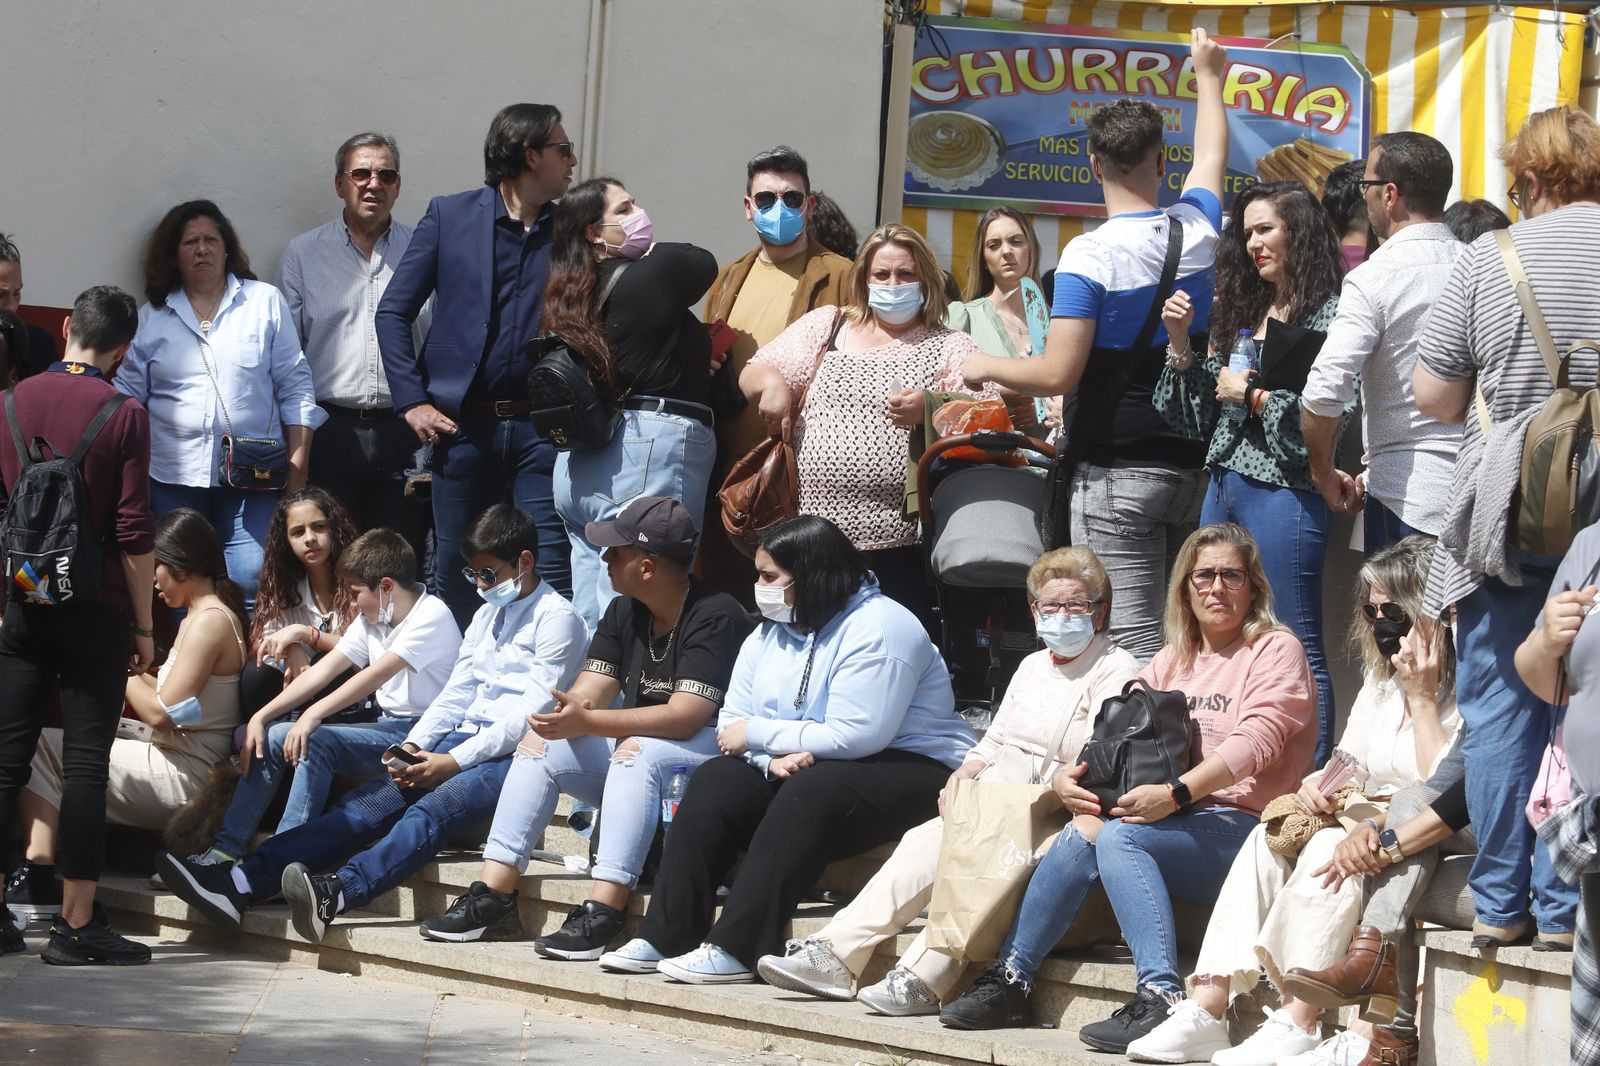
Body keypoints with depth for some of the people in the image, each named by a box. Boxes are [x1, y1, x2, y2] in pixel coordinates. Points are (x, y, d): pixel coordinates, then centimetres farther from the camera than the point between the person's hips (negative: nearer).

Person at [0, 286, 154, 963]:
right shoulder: (123, 416, -9)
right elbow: (134, 533, -11)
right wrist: (143, 625, -3)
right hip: (97, 613, -4)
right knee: (85, 761, 0)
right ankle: (75, 924, 1)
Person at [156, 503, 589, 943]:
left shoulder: (556, 618, -2)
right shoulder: (487, 614, 25)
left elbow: (535, 710, -11)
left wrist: (453, 761, -17)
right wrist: (413, 746, 1)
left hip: (512, 754, -8)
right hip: (462, 739, 8)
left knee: (433, 810, -35)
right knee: (368, 803, -15)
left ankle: (336, 894, -61)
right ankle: (240, 882, -32)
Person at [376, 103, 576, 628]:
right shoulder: (450, 216, 4)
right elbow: (393, 312, 6)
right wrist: (412, 401, -2)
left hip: (542, 429, 1)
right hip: (464, 426, 0)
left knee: (552, 575, -6)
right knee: (455, 575, 6)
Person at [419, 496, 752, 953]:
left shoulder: (715, 617, -19)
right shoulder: (623, 613, 8)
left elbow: (684, 716, -28)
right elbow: (589, 692, 2)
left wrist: (587, 722, -32)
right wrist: (570, 710, -24)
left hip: (710, 748, -9)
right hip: (632, 747, 9)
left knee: (637, 752, -35)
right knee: (539, 745, -4)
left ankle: (603, 911, -42)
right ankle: (491, 896, -11)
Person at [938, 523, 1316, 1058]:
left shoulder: (1276, 650, 1)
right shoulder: (1171, 661, 22)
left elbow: (1255, 740, -15)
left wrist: (1176, 793, -26)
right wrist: (1074, 778, -10)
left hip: (1239, 825, -6)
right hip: (1174, 821, 6)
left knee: (1119, 836, -31)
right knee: (1078, 838, -20)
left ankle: (1160, 996, -40)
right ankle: (1009, 980, -14)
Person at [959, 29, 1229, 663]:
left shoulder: (1091, 255, -13)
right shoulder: (1195, 231, 4)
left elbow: (1058, 374, -16)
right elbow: (1211, 156, 26)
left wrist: (987, 367, 3)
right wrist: (1208, 75, 44)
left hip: (1117, 473, -6)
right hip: (1193, 467, 6)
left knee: (1134, 644, -8)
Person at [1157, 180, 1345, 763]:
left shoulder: (1329, 315, -7)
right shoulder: (1244, 311, 17)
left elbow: (1329, 419, -18)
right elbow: (1200, 417, 19)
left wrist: (1252, 396, -10)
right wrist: (1181, 343, 7)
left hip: (1283, 494, -8)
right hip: (1223, 490, 8)